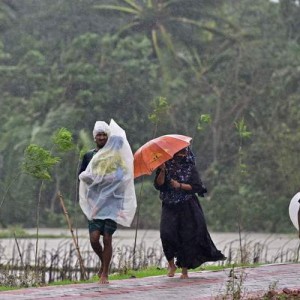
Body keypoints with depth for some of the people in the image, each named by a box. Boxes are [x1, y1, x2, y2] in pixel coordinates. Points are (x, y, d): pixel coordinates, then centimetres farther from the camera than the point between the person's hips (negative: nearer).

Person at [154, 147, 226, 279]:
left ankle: (184, 269, 5)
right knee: (167, 233, -18)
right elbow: (158, 185, -4)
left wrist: (180, 185, -14)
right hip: (170, 206, 0)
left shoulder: (190, 167, 5)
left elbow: (196, 187, -3)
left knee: (187, 236, -4)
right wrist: (162, 171, -18)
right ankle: (171, 263, 2)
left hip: (188, 208, 0)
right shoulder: (166, 166, 5)